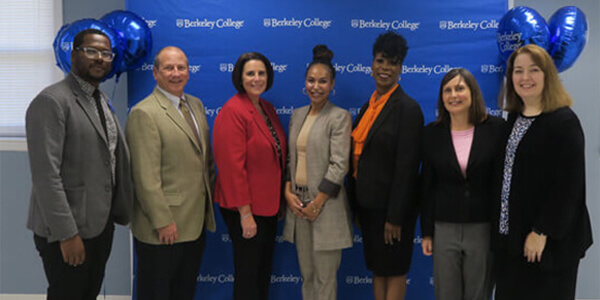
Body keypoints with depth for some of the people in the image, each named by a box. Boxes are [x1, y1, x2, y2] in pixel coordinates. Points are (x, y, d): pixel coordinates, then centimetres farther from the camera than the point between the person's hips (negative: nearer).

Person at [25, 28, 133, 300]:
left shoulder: (102, 102, 13)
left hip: (101, 224, 8)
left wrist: (122, 213, 10)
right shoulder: (51, 101, -14)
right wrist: (67, 233, -22)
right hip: (65, 232, -8)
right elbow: (46, 175, -20)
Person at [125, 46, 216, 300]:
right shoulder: (144, 113, -15)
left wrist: (211, 193, 14)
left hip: (196, 222, 7)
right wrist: (163, 222, -19)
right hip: (162, 228, -7)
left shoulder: (196, 105, 11)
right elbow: (146, 177, -19)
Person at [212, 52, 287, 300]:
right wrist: (245, 213, -20)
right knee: (248, 275, 4)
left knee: (264, 272, 19)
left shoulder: (267, 108, 9)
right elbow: (232, 167, -20)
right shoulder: (232, 112, -16)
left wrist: (283, 197, 10)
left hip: (268, 205, 8)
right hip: (246, 210, -8)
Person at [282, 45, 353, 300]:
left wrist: (316, 203, -13)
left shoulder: (339, 117, -8)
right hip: (298, 203, 6)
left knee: (325, 276, 3)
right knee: (306, 273, 15)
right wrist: (288, 192, 0)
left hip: (325, 205, -6)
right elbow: (289, 158, 14)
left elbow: (339, 165, -13)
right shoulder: (297, 115, 12)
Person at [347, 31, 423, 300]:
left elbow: (406, 166, -17)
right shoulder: (368, 106, 11)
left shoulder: (407, 108, -13)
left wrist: (395, 216, -18)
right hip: (367, 202, 8)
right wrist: (356, 206, 13)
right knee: (376, 268, 16)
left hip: (390, 204, -8)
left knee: (393, 270, 5)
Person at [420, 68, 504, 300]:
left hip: (483, 228, -1)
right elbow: (427, 186, 5)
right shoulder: (432, 133, 2)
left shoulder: (495, 128, -3)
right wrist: (427, 233, 4)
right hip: (445, 229, 2)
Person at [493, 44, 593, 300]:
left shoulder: (564, 122, -13)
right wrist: (502, 229, 8)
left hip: (548, 242, -6)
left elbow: (568, 186, -17)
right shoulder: (514, 118, 8)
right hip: (510, 236, 7)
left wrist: (542, 233, -17)